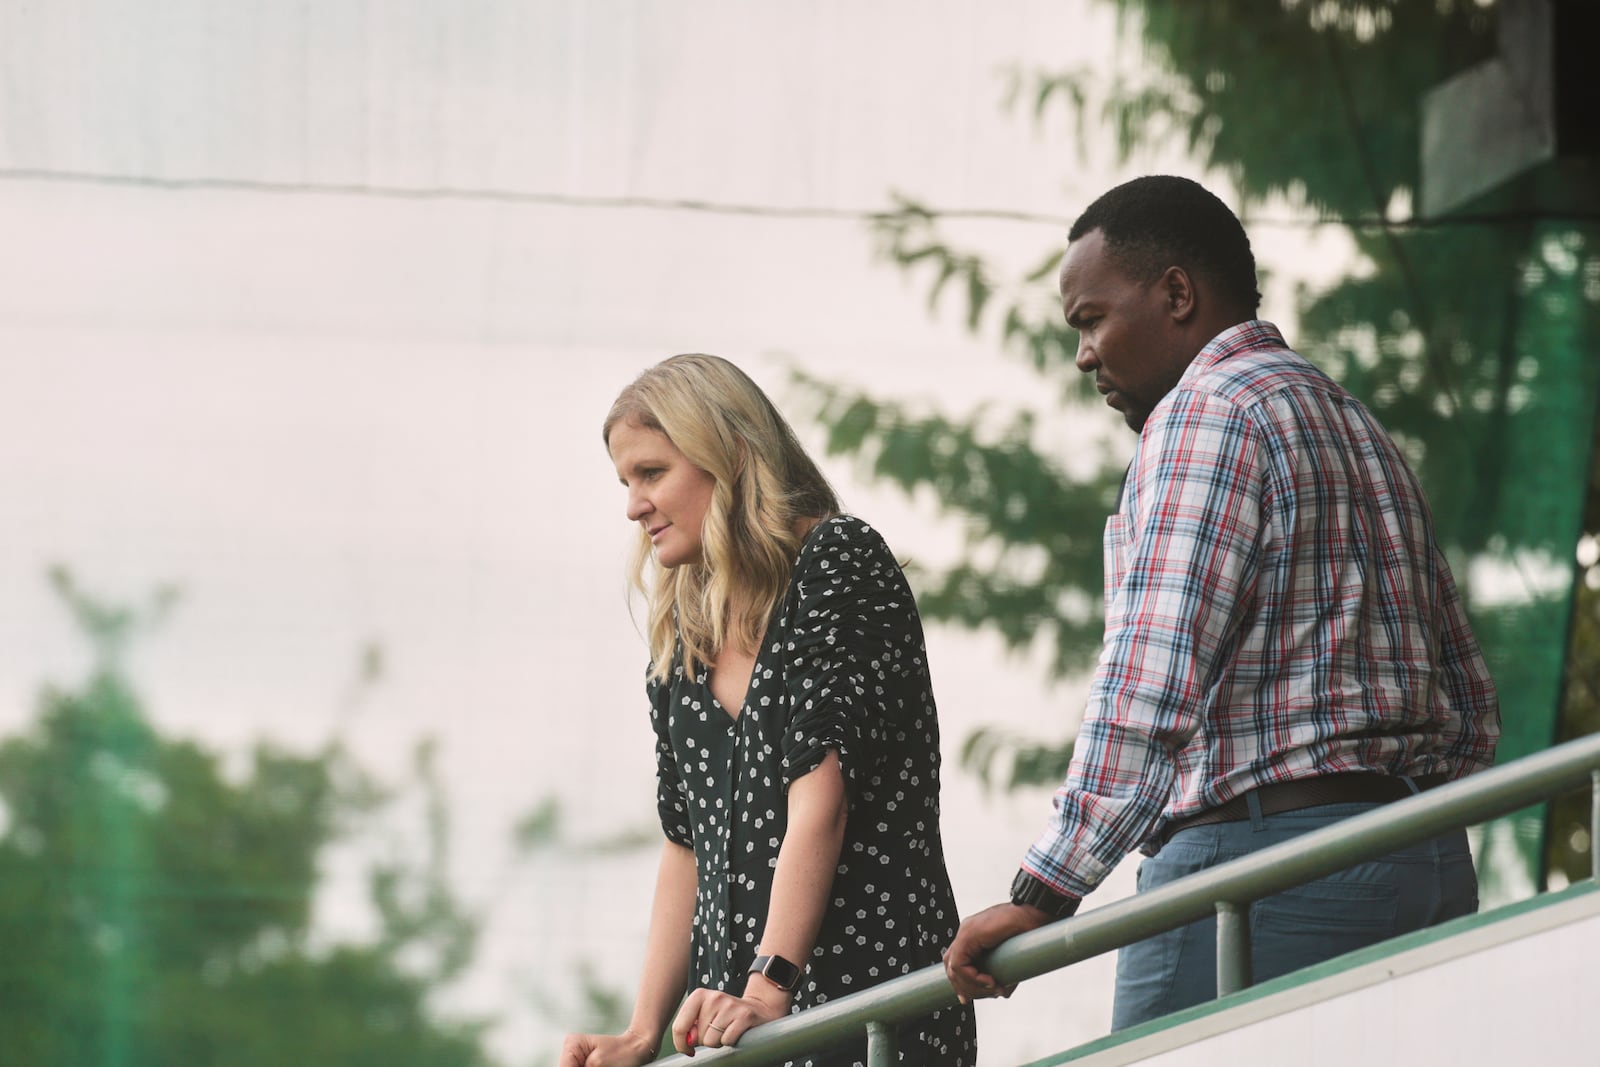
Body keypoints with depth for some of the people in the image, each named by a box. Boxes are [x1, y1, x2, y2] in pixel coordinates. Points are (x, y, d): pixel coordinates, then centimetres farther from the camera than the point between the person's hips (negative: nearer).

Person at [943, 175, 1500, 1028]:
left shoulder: (1205, 412, -4)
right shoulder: (1356, 427, 25)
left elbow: (1147, 693, -16)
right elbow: (1470, 710, 23)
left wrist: (1041, 894, -16)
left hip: (1261, 860, -9)